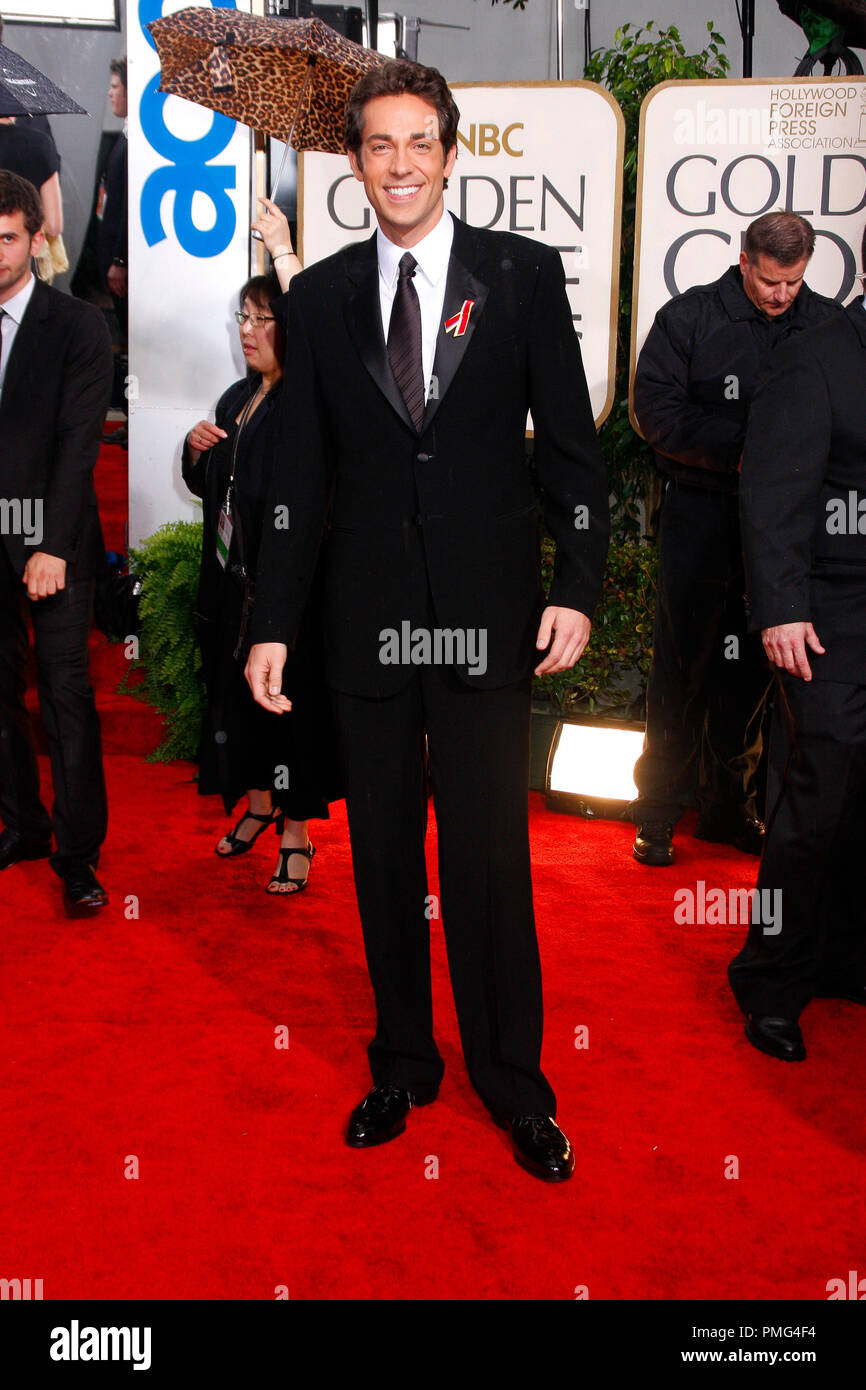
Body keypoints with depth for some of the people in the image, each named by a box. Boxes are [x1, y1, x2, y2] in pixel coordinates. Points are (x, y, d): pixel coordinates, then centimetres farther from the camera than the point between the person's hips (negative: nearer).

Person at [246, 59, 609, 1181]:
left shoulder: (523, 274, 3)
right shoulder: (319, 297, 8)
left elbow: (570, 442, 3)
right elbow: (298, 474, 8)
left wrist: (577, 586, -6)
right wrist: (272, 622, 4)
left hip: (487, 617, -2)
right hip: (365, 618, 2)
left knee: (490, 853, 2)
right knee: (382, 855, 11)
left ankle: (513, 1078, 21)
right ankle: (402, 1064, 29)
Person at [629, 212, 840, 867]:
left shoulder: (829, 325, 7)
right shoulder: (689, 316, -1)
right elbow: (655, 408, -8)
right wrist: (737, 448, -17)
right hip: (701, 515, -2)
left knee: (754, 668, 8)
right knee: (683, 666, 0)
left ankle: (730, 806, 22)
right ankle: (659, 811, 11)